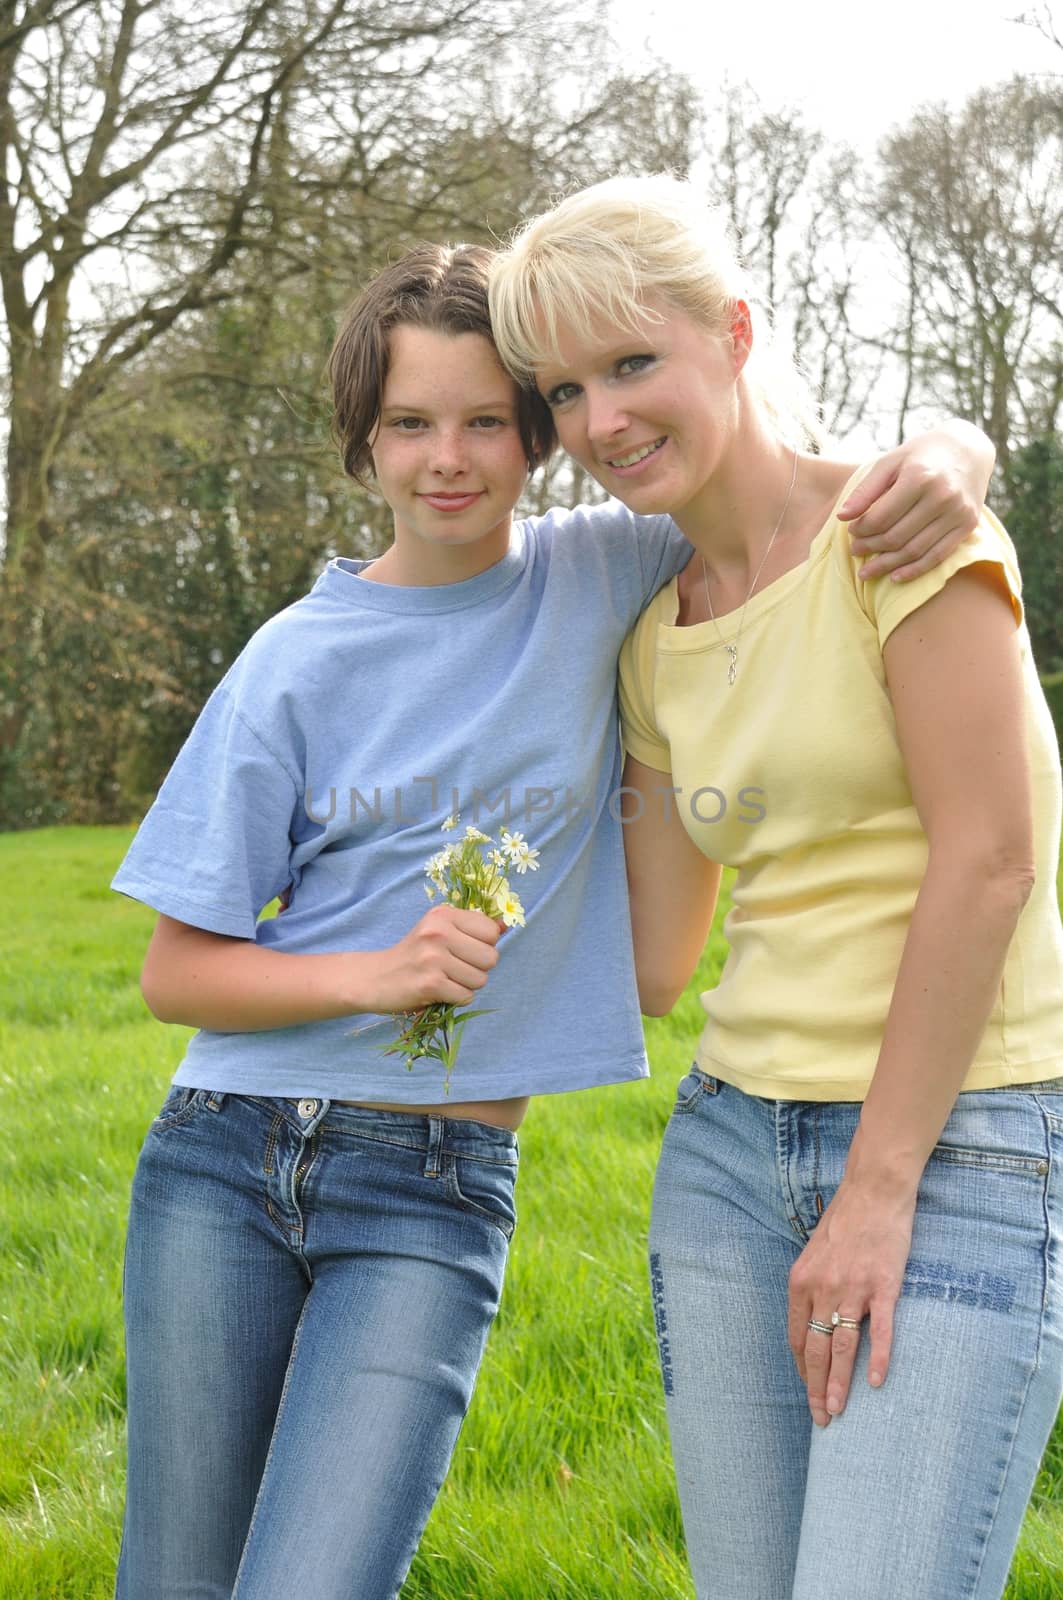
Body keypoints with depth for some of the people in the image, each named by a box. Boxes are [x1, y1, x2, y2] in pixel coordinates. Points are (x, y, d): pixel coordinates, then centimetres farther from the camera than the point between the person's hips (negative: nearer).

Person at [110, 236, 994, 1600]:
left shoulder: (605, 578, 2)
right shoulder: (301, 660, 1)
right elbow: (176, 972, 2)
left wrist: (941, 459, -16)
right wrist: (375, 976, -14)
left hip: (434, 1191, -1)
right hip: (225, 1160, 1)